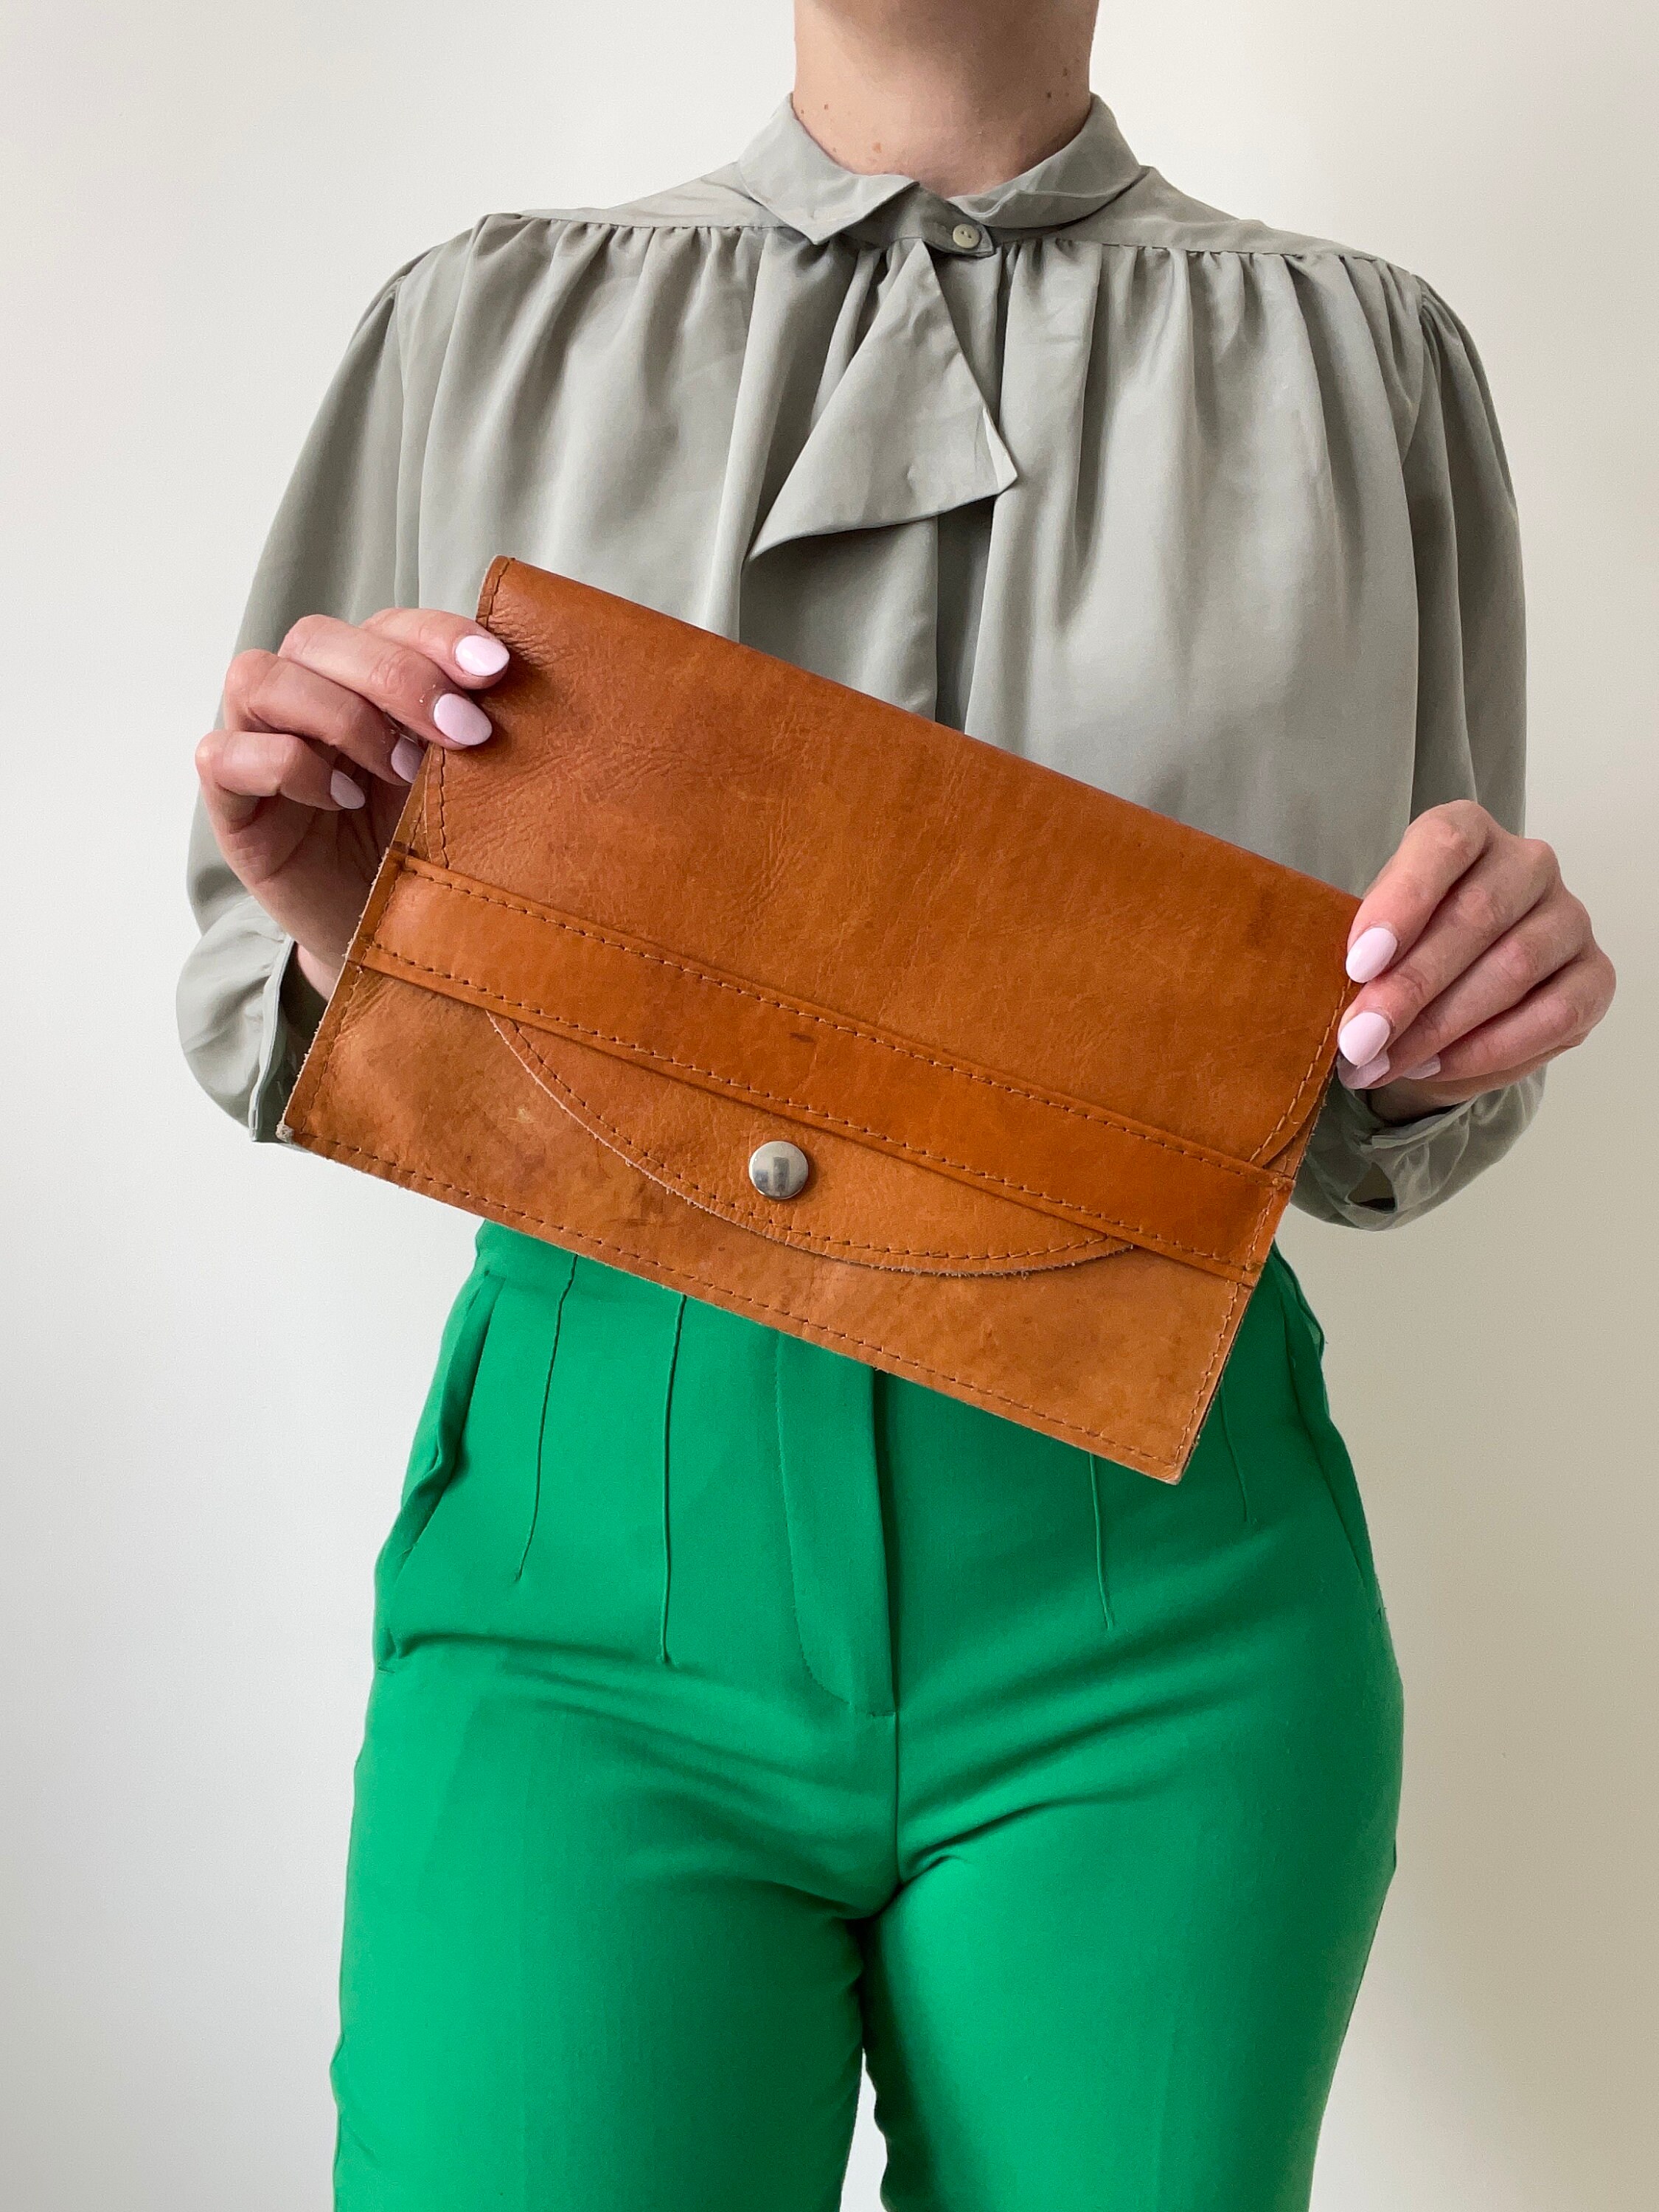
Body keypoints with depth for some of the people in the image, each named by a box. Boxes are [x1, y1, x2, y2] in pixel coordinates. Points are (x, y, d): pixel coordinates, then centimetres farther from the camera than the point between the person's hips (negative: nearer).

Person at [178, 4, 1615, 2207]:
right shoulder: (488, 325, 9)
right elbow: (273, 1023, 12)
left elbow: (1371, 1132, 14)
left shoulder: (1366, 357, 9)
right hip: (595, 1529, 0)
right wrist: (338, 919, -11)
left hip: (1156, 1582, 1)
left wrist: (1459, 1031, -8)